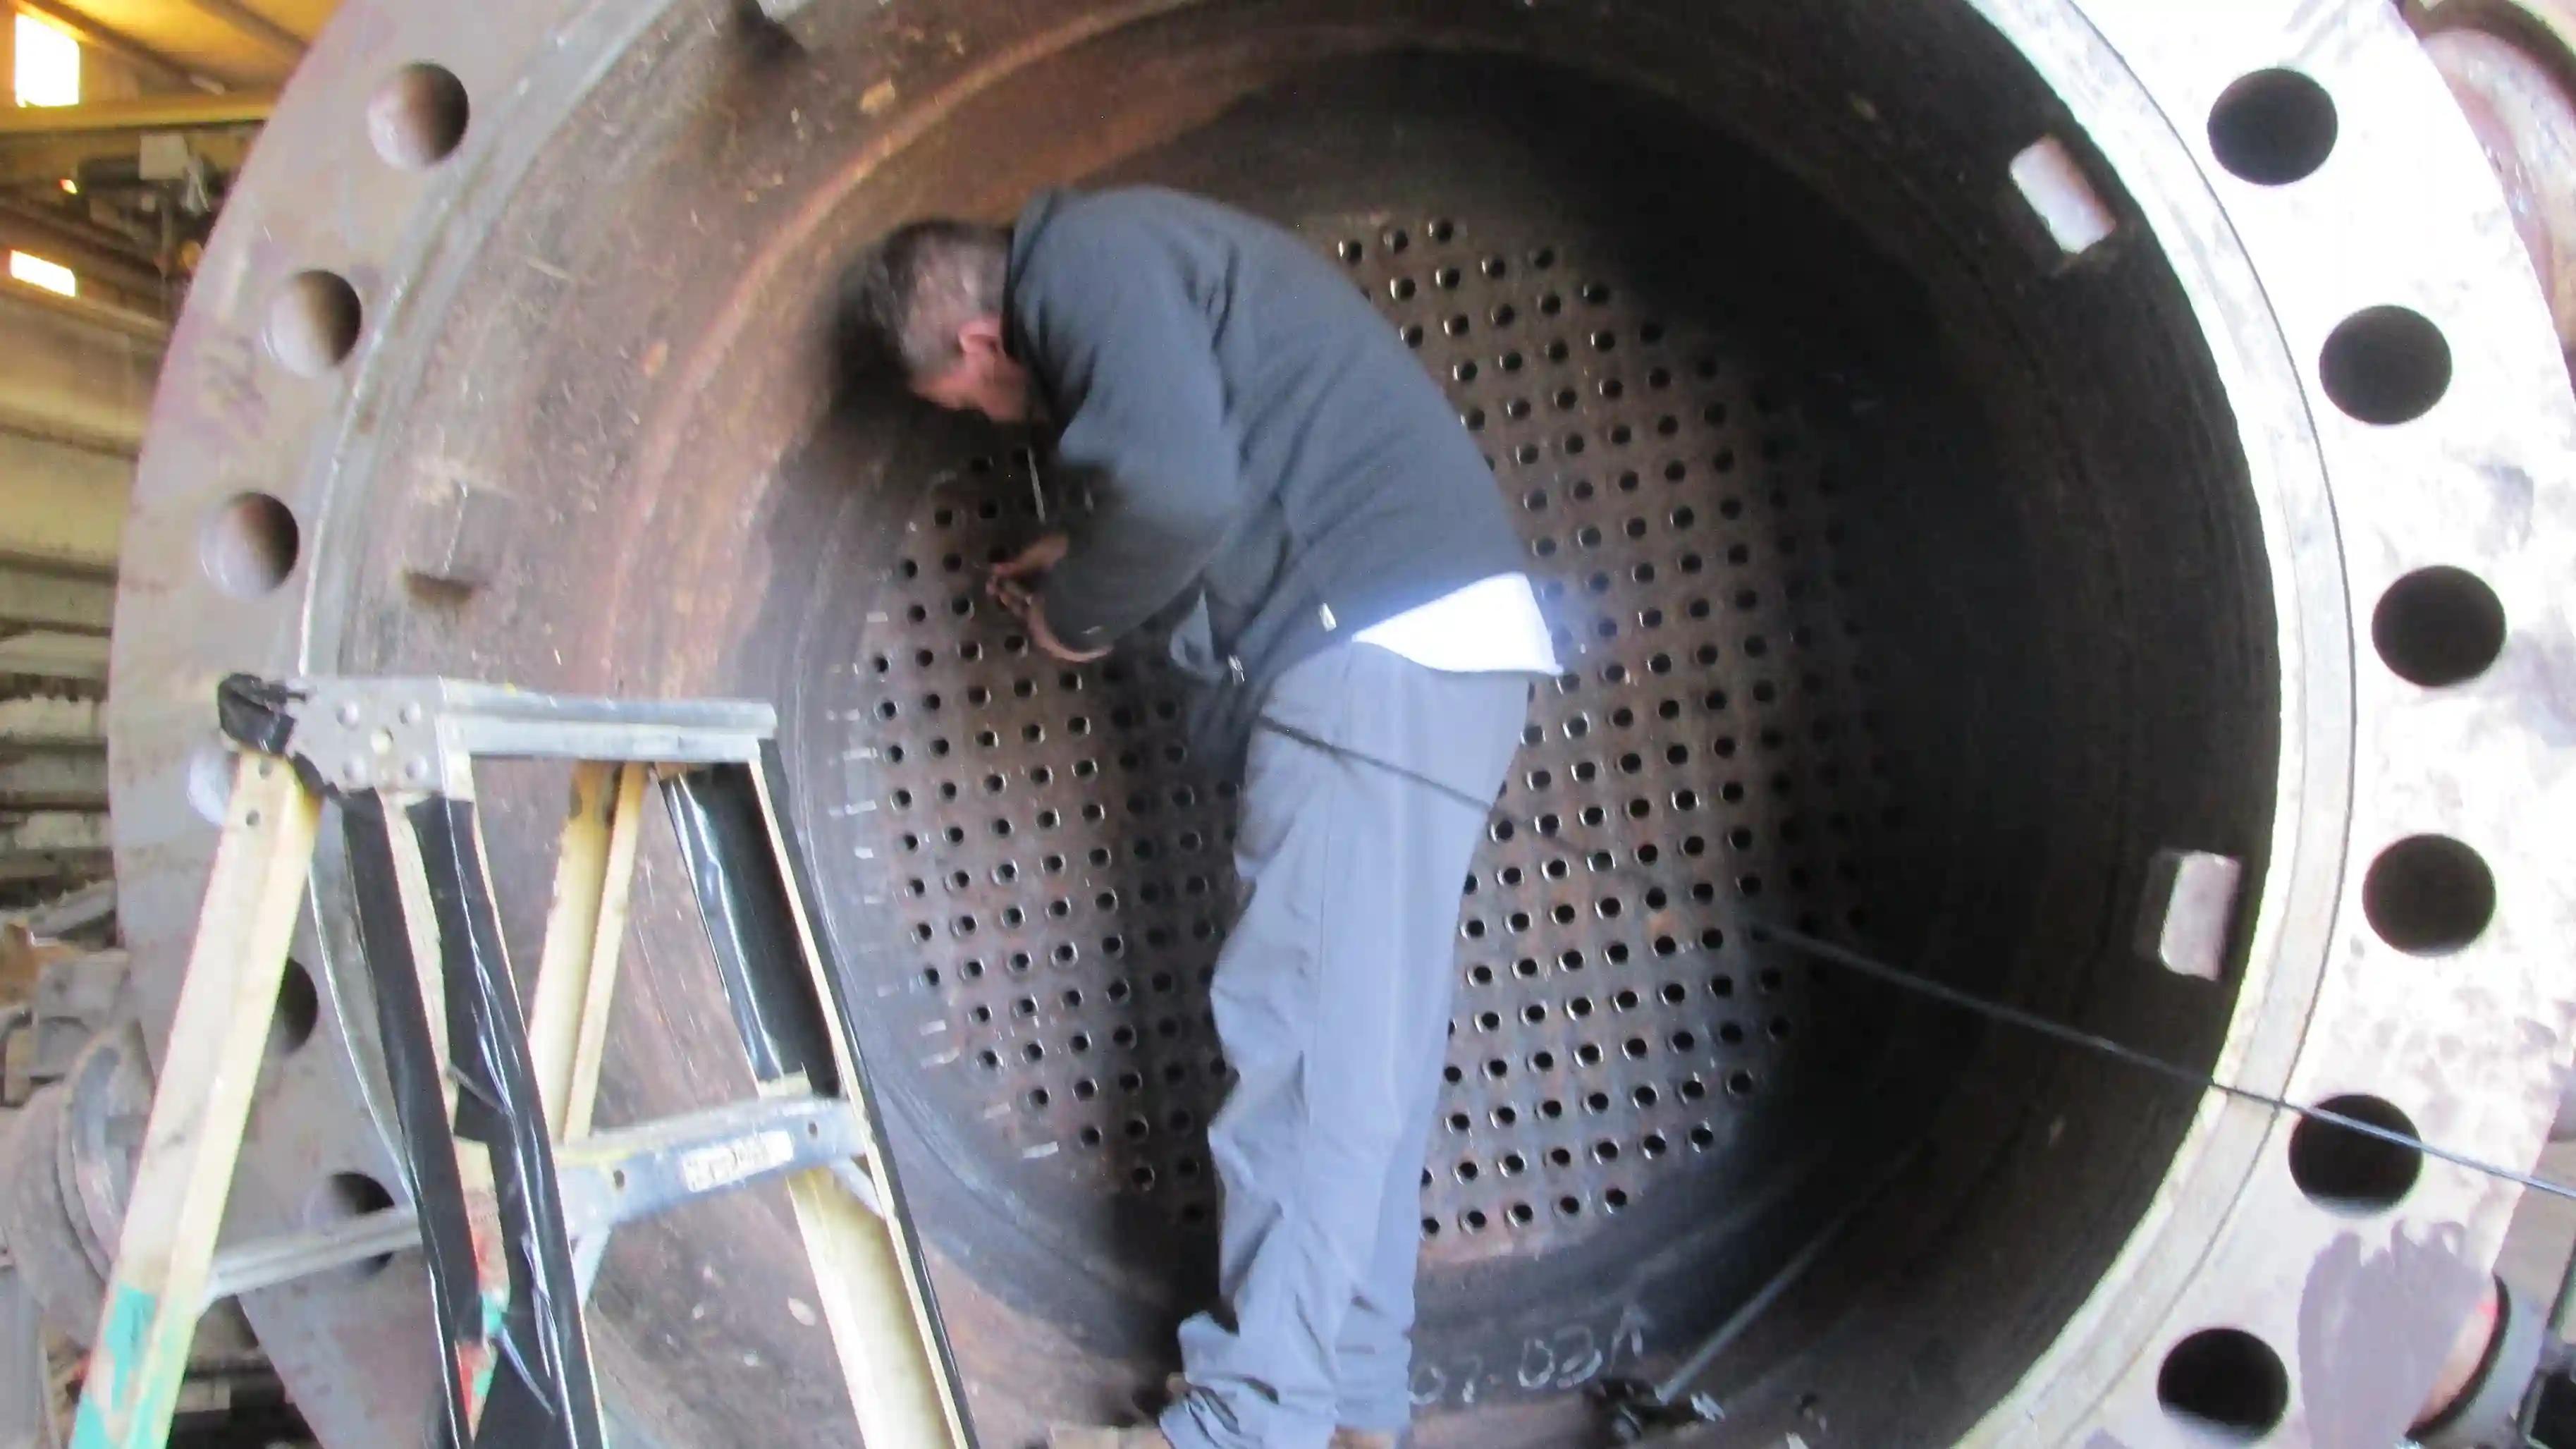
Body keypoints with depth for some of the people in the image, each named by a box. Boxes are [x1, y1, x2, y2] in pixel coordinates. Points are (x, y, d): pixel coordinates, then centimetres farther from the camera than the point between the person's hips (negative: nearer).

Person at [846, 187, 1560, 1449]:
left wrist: (1081, 614, -4)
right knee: (1357, 1049, 11)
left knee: (1302, 1041, -8)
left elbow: (1178, 487, -21)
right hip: (1425, 644, 10)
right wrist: (1090, 574, 22)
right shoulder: (1134, 266, 24)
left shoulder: (1085, 262, -7)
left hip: (1383, 656, -10)